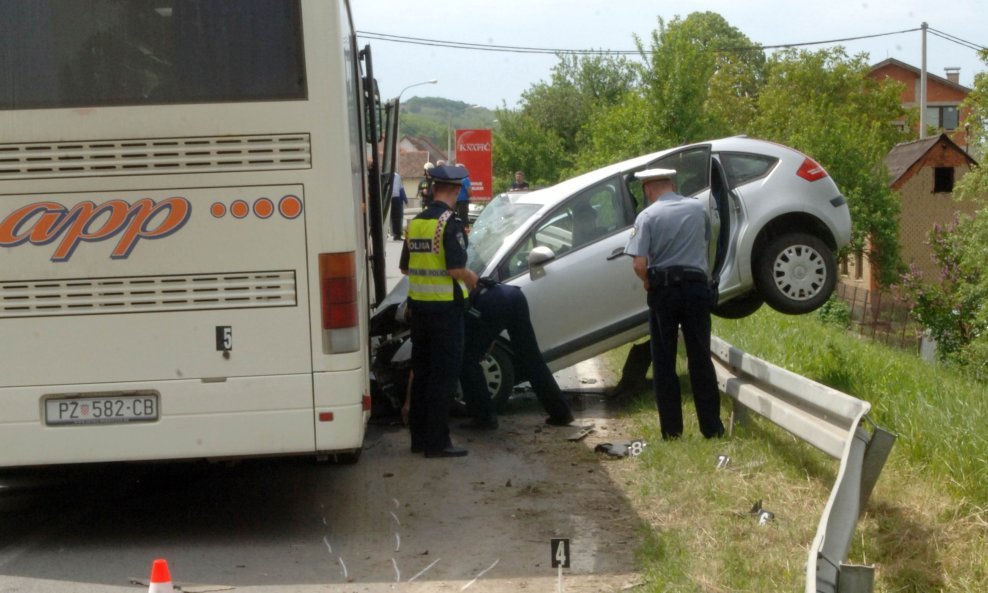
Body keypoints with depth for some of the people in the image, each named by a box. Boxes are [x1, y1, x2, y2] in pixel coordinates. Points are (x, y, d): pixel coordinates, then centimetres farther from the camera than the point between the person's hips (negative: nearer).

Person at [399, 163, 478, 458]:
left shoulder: (415, 223, 7)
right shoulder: (450, 223, -14)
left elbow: (405, 267, 14)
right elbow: (457, 269, -21)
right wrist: (472, 278, -2)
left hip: (418, 306, 7)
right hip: (446, 308, -7)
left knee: (421, 372, 14)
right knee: (444, 375, -1)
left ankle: (419, 436, 20)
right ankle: (437, 442, 1)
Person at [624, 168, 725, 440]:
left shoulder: (647, 216, -6)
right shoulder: (697, 208, 6)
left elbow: (639, 264, -15)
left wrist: (650, 284, 3)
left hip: (663, 288, -2)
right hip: (697, 287, 2)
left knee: (664, 363, 6)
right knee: (701, 359, 7)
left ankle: (671, 430, 6)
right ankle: (712, 427, 7)